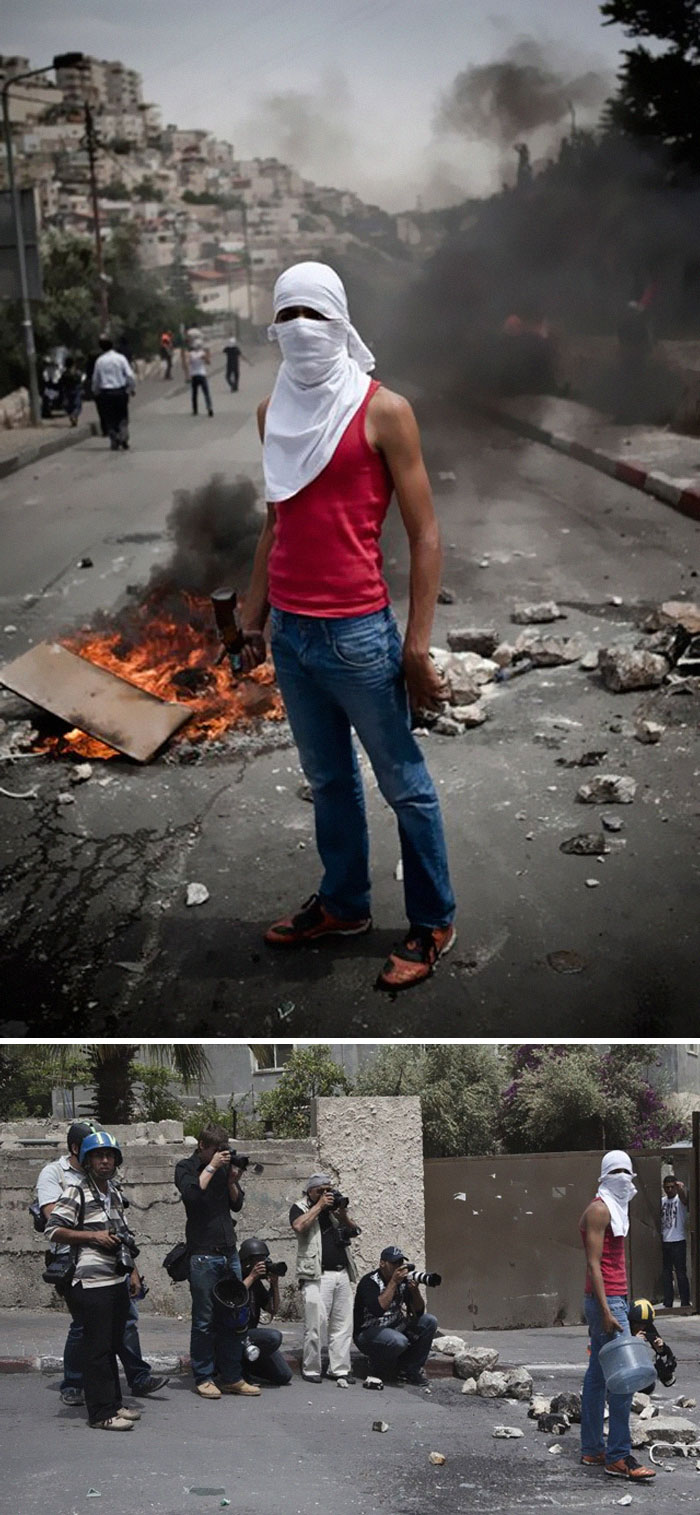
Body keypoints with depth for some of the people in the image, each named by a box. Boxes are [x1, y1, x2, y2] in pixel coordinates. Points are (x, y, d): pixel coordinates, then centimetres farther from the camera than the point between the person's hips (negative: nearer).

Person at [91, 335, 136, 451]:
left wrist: (96, 392, 23)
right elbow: (130, 375, -6)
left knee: (110, 419, 8)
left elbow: (95, 379, 7)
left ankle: (114, 442, 5)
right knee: (123, 418, 10)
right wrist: (132, 388, 7)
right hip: (120, 391, -1)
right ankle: (124, 439, -4)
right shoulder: (120, 358, -4)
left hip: (105, 393, 1)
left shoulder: (99, 361, 0)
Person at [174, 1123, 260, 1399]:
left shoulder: (225, 1167, 14)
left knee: (232, 1319, 5)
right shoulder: (186, 1167, 0)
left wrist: (232, 1180, -2)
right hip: (203, 1255, -5)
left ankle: (232, 1377, 11)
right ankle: (204, 1378, 7)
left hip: (229, 1252, 5)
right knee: (204, 1321, -2)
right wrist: (211, 1167, -13)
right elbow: (191, 1193, -19)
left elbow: (237, 1204, 14)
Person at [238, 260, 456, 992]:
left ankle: (432, 923, 17)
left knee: (403, 785, 6)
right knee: (328, 779, 18)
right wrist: (253, 619, 16)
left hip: (358, 632, -6)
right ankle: (343, 903, 32)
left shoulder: (383, 411, -8)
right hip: (291, 632, 6)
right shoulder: (273, 411, 9)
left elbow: (425, 534, -8)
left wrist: (417, 647, -11)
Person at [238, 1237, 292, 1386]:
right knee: (273, 1337, -32)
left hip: (251, 1334, 8)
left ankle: (245, 1362, 14)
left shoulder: (258, 1283, 12)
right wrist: (251, 1277, -25)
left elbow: (273, 1310, 11)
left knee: (284, 1376, -2)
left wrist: (275, 1285, -3)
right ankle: (241, 1366, -12)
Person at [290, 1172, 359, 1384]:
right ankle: (311, 1370, 0)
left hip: (342, 1274, 6)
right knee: (316, 1325, -8)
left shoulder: (335, 1206, 21)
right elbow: (299, 1226, -17)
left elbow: (353, 1230, 18)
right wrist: (319, 1206, -10)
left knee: (343, 1325, 4)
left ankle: (339, 1369, 9)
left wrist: (342, 1213, -1)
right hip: (317, 1276, -6)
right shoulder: (301, 1208, 4)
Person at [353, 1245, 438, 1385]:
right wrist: (394, 1282, -31)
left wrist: (415, 1289, -20)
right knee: (399, 1341, -36)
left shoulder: (404, 1281, 1)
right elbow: (378, 1309, -34)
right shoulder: (369, 1282, -17)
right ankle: (376, 1362, -2)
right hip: (368, 1332, -7)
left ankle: (411, 1369, -1)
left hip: (396, 1327, 7)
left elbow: (419, 1311, -1)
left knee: (429, 1322, -10)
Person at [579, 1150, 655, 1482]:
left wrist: (615, 1307, 17)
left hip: (612, 1299, 10)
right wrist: (607, 1311, -23)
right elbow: (594, 1263, -18)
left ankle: (592, 1450, 16)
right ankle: (618, 1458, -10)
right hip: (607, 1300, -10)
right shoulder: (599, 1210, -11)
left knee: (597, 1376, 11)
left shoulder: (616, 1209, 19)